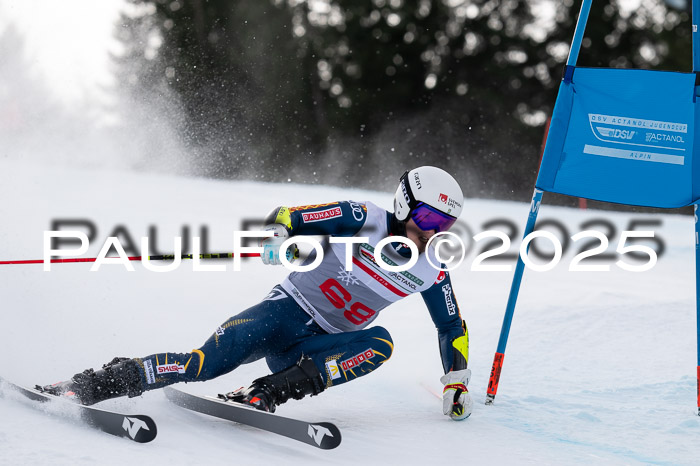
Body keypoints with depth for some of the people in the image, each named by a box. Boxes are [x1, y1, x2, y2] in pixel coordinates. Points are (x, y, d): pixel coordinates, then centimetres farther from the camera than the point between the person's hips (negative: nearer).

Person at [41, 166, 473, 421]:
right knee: (209, 361, -30)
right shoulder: (365, 220, -9)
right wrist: (277, 241, -33)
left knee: (380, 344, -30)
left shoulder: (431, 271, 3)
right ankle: (101, 382, -22)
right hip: (286, 311, -4)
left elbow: (453, 327, 18)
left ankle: (264, 394, -38)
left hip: (324, 345, 4)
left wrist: (457, 383, 10)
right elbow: (284, 217, -10)